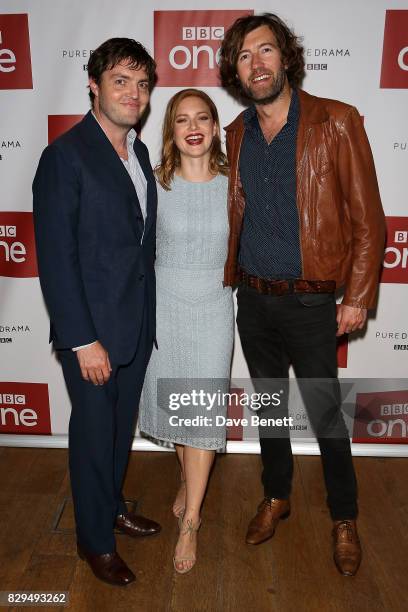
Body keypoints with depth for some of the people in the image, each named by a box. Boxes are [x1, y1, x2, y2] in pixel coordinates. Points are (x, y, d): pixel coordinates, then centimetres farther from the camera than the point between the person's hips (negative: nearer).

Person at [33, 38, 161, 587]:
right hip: (93, 330, -7)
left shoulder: (138, 151, 9)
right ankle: (95, 539, 33)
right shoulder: (65, 157, -14)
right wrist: (83, 340, -18)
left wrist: (148, 313, 10)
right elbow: (55, 258, -17)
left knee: (122, 427, 22)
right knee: (94, 433, 10)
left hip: (137, 324, 7)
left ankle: (112, 504, 46)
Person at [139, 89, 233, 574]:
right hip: (164, 305, 1)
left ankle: (190, 519, 15)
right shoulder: (155, 184, -4)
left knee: (202, 409, 0)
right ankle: (188, 478, 43)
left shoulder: (233, 185, -3)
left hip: (213, 308, -1)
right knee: (173, 400, 16)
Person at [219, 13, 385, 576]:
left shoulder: (336, 123, -8)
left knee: (325, 414, 6)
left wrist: (358, 297, -11)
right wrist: (228, 277, 11)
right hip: (252, 299, 5)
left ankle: (344, 518, 31)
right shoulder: (236, 135, 7)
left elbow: (368, 218, -8)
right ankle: (276, 497, 40)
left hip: (310, 302, -4)